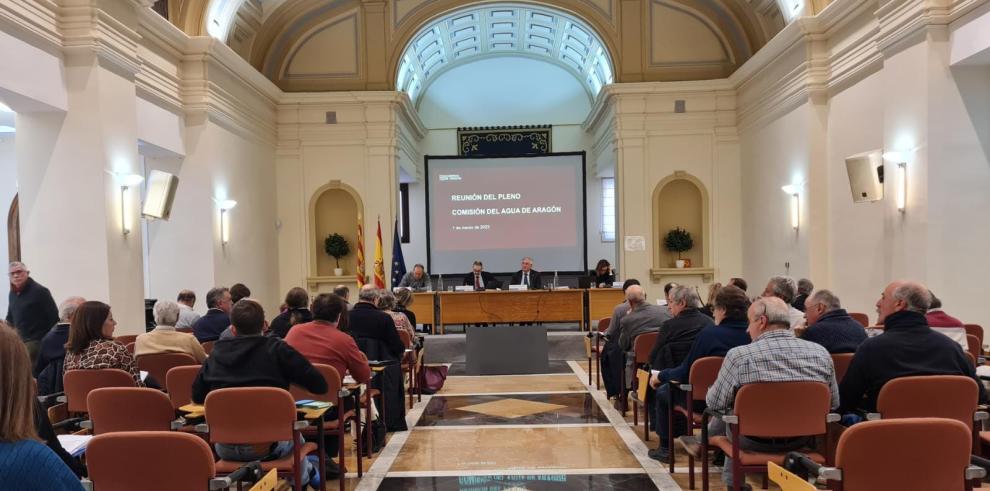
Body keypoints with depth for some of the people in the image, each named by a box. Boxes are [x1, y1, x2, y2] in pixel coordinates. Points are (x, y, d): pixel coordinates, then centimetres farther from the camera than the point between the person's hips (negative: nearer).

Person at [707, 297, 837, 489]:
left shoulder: (739, 355, -20)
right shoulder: (821, 353, -10)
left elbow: (714, 403, -8)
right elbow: (833, 403, 4)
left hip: (755, 440, -3)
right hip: (804, 439, 4)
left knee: (724, 414, 26)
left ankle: (732, 480, 44)